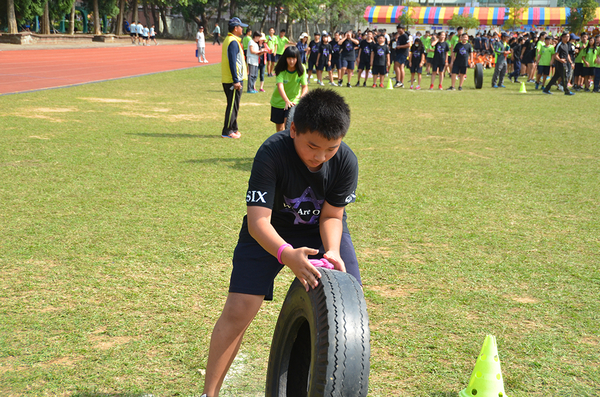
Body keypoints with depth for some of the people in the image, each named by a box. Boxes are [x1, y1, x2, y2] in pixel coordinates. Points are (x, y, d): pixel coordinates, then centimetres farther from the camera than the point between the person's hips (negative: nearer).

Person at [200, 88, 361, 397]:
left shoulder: (346, 162, -24)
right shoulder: (272, 153, -33)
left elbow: (332, 215, -13)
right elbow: (258, 220, -35)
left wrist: (331, 250, -34)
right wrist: (287, 255, -53)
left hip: (319, 229, 3)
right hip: (270, 232, -2)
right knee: (239, 309, -12)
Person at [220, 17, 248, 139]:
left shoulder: (228, 40, 16)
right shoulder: (233, 42, -16)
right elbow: (232, 62, -21)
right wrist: (236, 81, -22)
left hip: (227, 80, 10)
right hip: (233, 80, -10)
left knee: (233, 105, 16)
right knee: (233, 105, -4)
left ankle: (233, 129, 24)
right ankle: (227, 131, 0)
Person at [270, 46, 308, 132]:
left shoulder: (301, 69, -14)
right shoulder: (281, 70, -20)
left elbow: (305, 86, -15)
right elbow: (280, 86, -34)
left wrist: (302, 96, -40)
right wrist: (287, 101, -52)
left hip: (293, 101, -1)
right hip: (278, 101, 1)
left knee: (288, 123, -22)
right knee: (279, 125, 14)